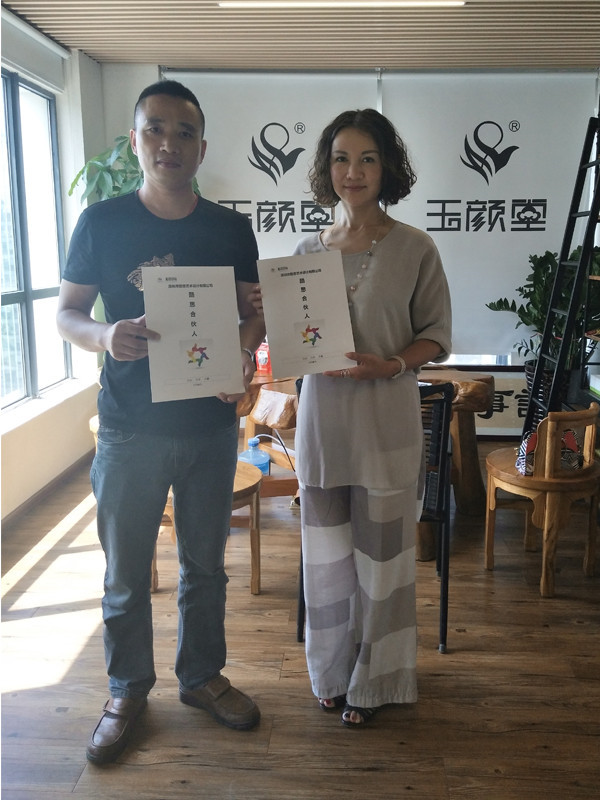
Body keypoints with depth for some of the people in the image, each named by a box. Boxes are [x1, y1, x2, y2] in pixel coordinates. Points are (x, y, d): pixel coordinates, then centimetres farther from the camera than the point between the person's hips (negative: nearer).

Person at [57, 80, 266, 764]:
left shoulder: (230, 229, 2)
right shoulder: (101, 222, -3)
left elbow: (252, 312, 7)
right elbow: (66, 313, 0)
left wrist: (245, 351, -16)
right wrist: (105, 336, -23)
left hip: (211, 424, 2)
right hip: (130, 427, -1)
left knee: (205, 564, 16)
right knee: (126, 571, 11)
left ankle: (202, 676, 38)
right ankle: (127, 690, 34)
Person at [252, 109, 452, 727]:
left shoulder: (414, 249, -3)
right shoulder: (308, 250, 6)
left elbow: (436, 337, -1)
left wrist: (389, 365, -18)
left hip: (386, 421, -3)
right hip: (321, 416, 3)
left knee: (379, 551, 9)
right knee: (328, 550, 14)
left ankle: (373, 681, 31)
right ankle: (334, 670, 36)